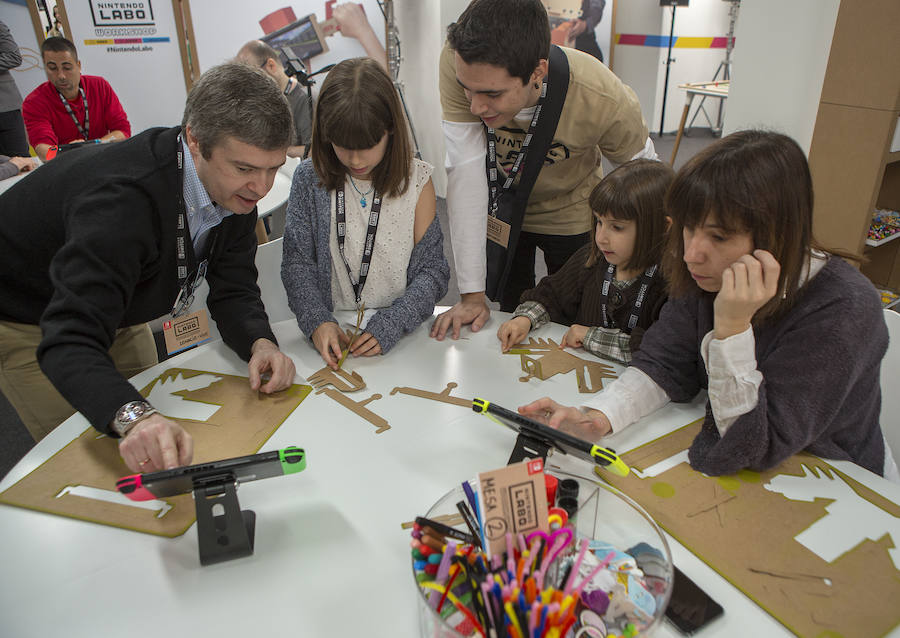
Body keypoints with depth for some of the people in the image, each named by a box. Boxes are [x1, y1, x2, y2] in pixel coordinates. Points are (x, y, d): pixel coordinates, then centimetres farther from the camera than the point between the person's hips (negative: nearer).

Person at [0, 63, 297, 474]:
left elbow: (232, 290, -14)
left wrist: (260, 343, -35)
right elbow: (70, 341, -47)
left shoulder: (235, 187, -19)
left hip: (110, 306, 7)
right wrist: (132, 417, -64)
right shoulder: (123, 199, -42)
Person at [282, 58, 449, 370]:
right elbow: (297, 263, 2)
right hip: (332, 334, 2)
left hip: (402, 336, -1)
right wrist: (317, 322, -15)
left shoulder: (417, 180, -2)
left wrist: (389, 326, -17)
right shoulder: (309, 179, 1)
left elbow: (433, 269, -3)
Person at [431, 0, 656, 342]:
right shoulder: (459, 64, -33)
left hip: (570, 215, 0)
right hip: (501, 210, 1)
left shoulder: (606, 99, -34)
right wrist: (472, 293, -31)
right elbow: (466, 172, -32)